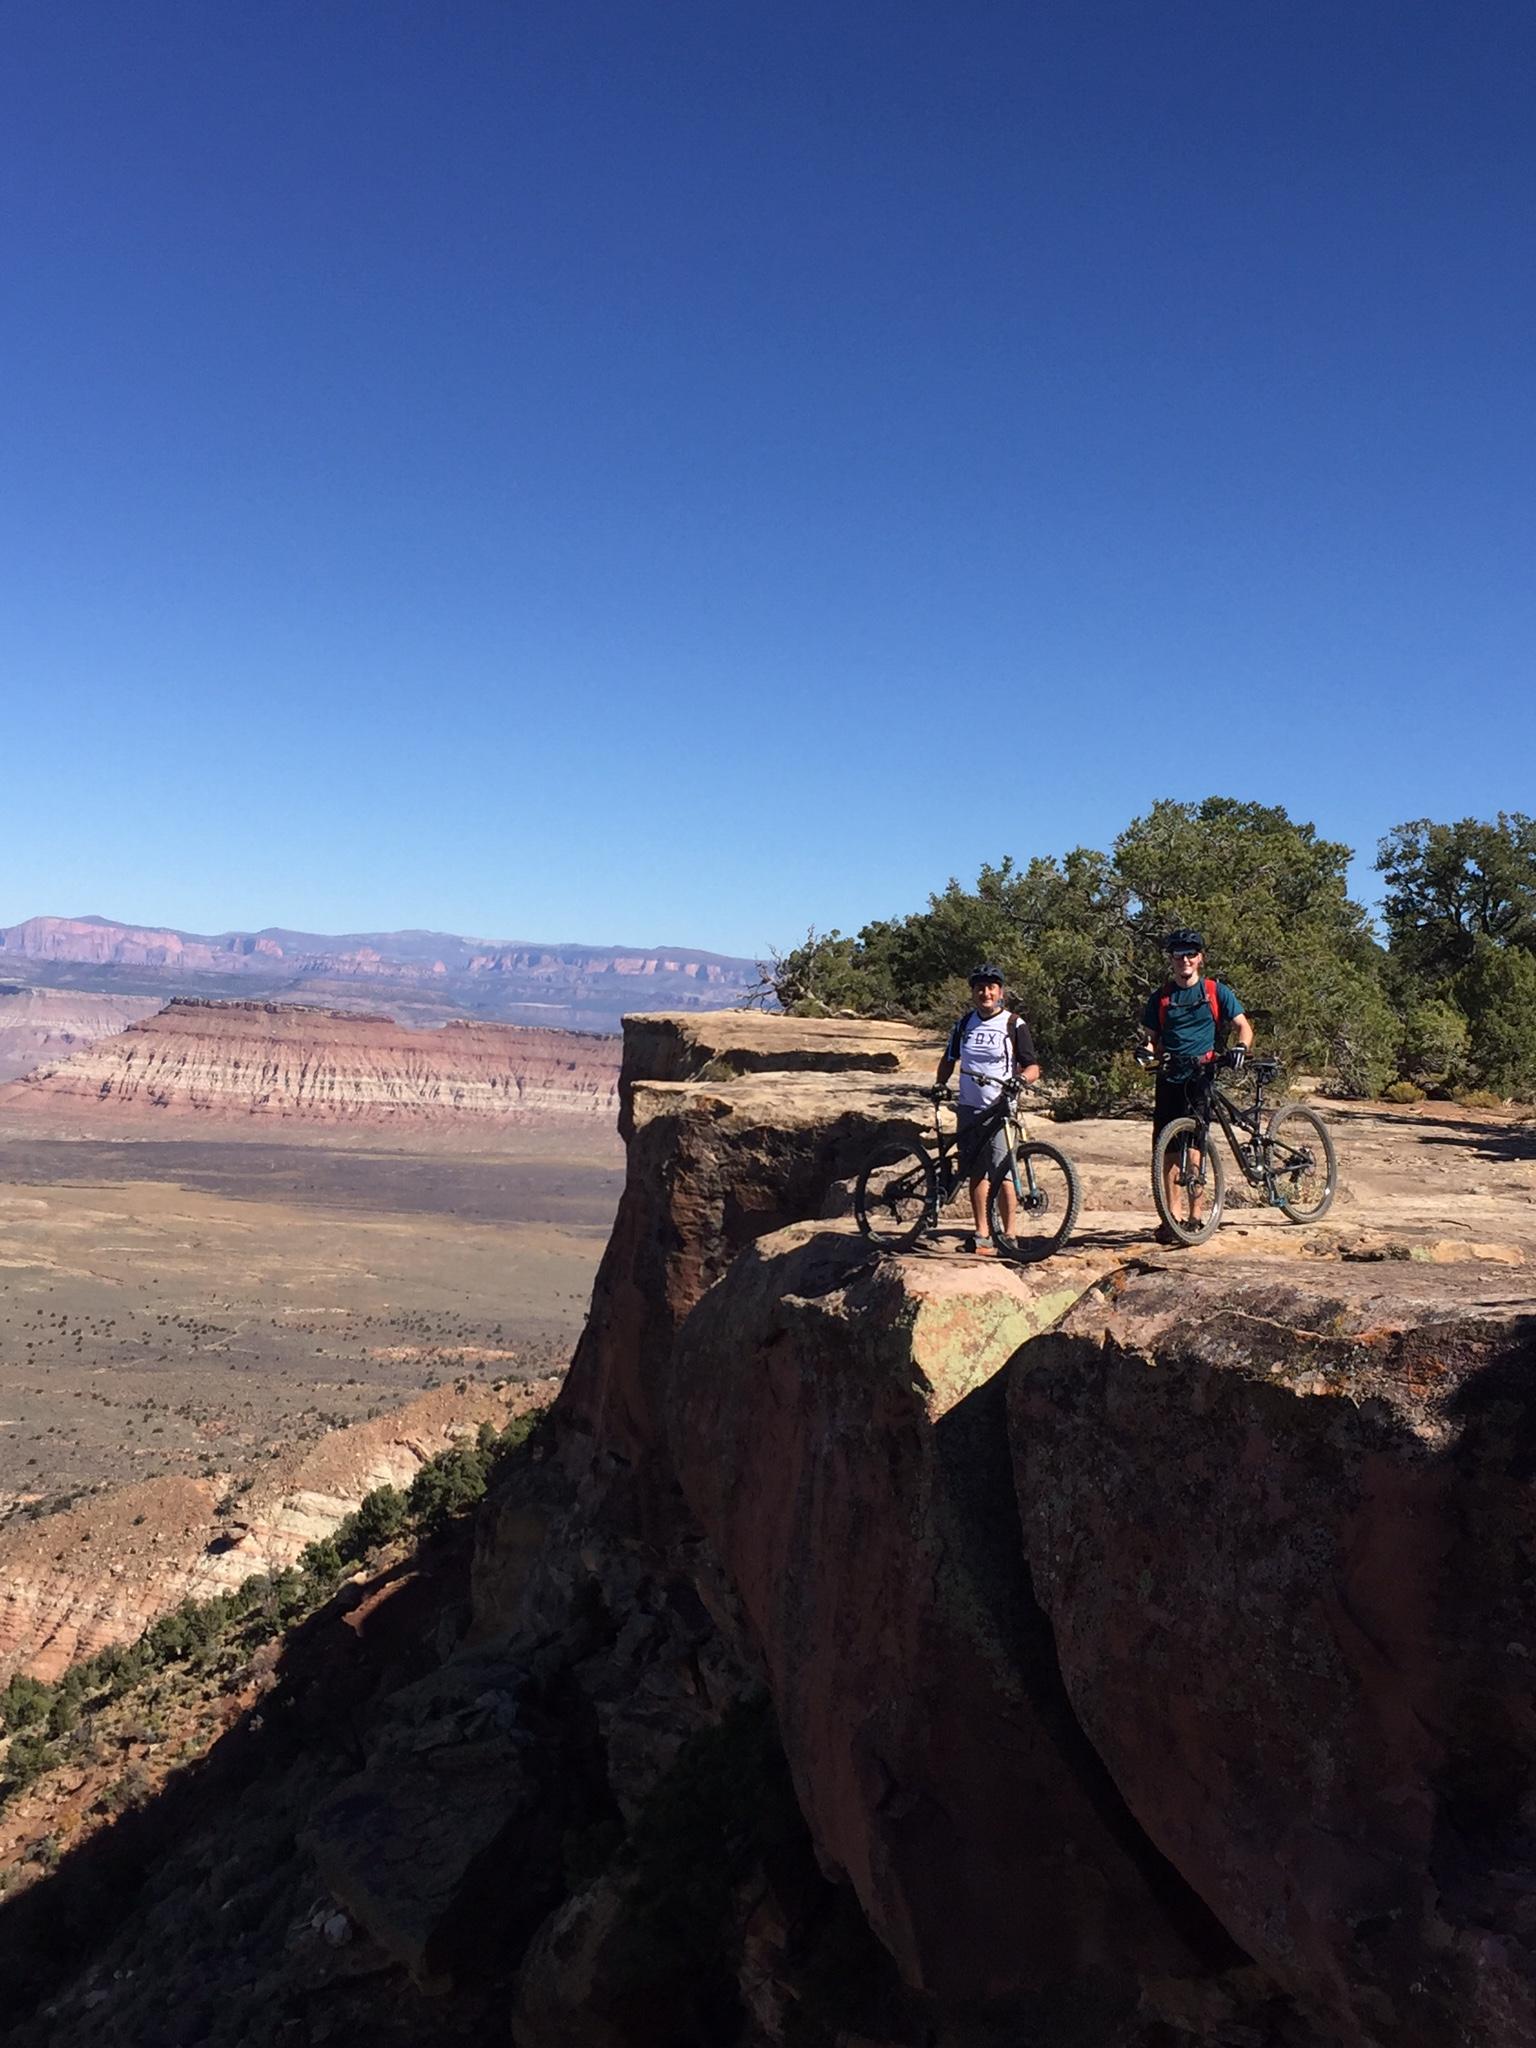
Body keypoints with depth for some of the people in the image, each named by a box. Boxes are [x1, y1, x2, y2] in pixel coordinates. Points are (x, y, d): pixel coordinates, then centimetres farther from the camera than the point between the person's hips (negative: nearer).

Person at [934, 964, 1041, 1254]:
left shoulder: (1014, 1024, 0)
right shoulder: (965, 1024, 12)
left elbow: (1033, 1067, -3)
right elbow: (949, 1059, 22)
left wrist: (1021, 1078, -24)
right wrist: (940, 1084, 4)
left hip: (1000, 1108, -4)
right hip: (969, 1108, 4)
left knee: (1002, 1172, -13)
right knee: (977, 1172, 7)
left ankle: (1008, 1235, -6)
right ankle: (982, 1233, 14)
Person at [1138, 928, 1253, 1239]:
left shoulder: (1217, 992, 7)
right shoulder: (1161, 997, 13)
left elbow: (1244, 1027, 6)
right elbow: (1152, 1036, 16)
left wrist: (1241, 1047, -16)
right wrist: (1148, 1049, -7)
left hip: (1203, 1076, -3)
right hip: (1169, 1077, 3)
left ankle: (1195, 1214, -4)